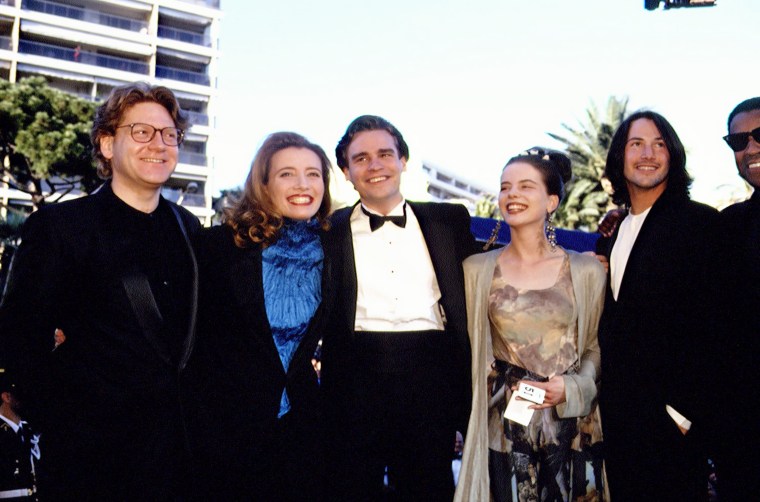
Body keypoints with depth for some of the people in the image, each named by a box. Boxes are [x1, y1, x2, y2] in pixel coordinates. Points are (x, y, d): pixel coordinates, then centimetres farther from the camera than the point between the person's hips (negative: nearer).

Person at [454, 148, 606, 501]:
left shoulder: (586, 271, 1)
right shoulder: (476, 269, 3)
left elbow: (596, 345, 8)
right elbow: (471, 348, 9)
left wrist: (572, 387, -9)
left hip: (566, 422, 0)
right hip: (502, 424, 0)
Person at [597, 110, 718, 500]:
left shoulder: (701, 223, -9)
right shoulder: (615, 232, 13)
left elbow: (709, 327, -14)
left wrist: (684, 410, -17)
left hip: (670, 415, -6)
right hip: (618, 415, 7)